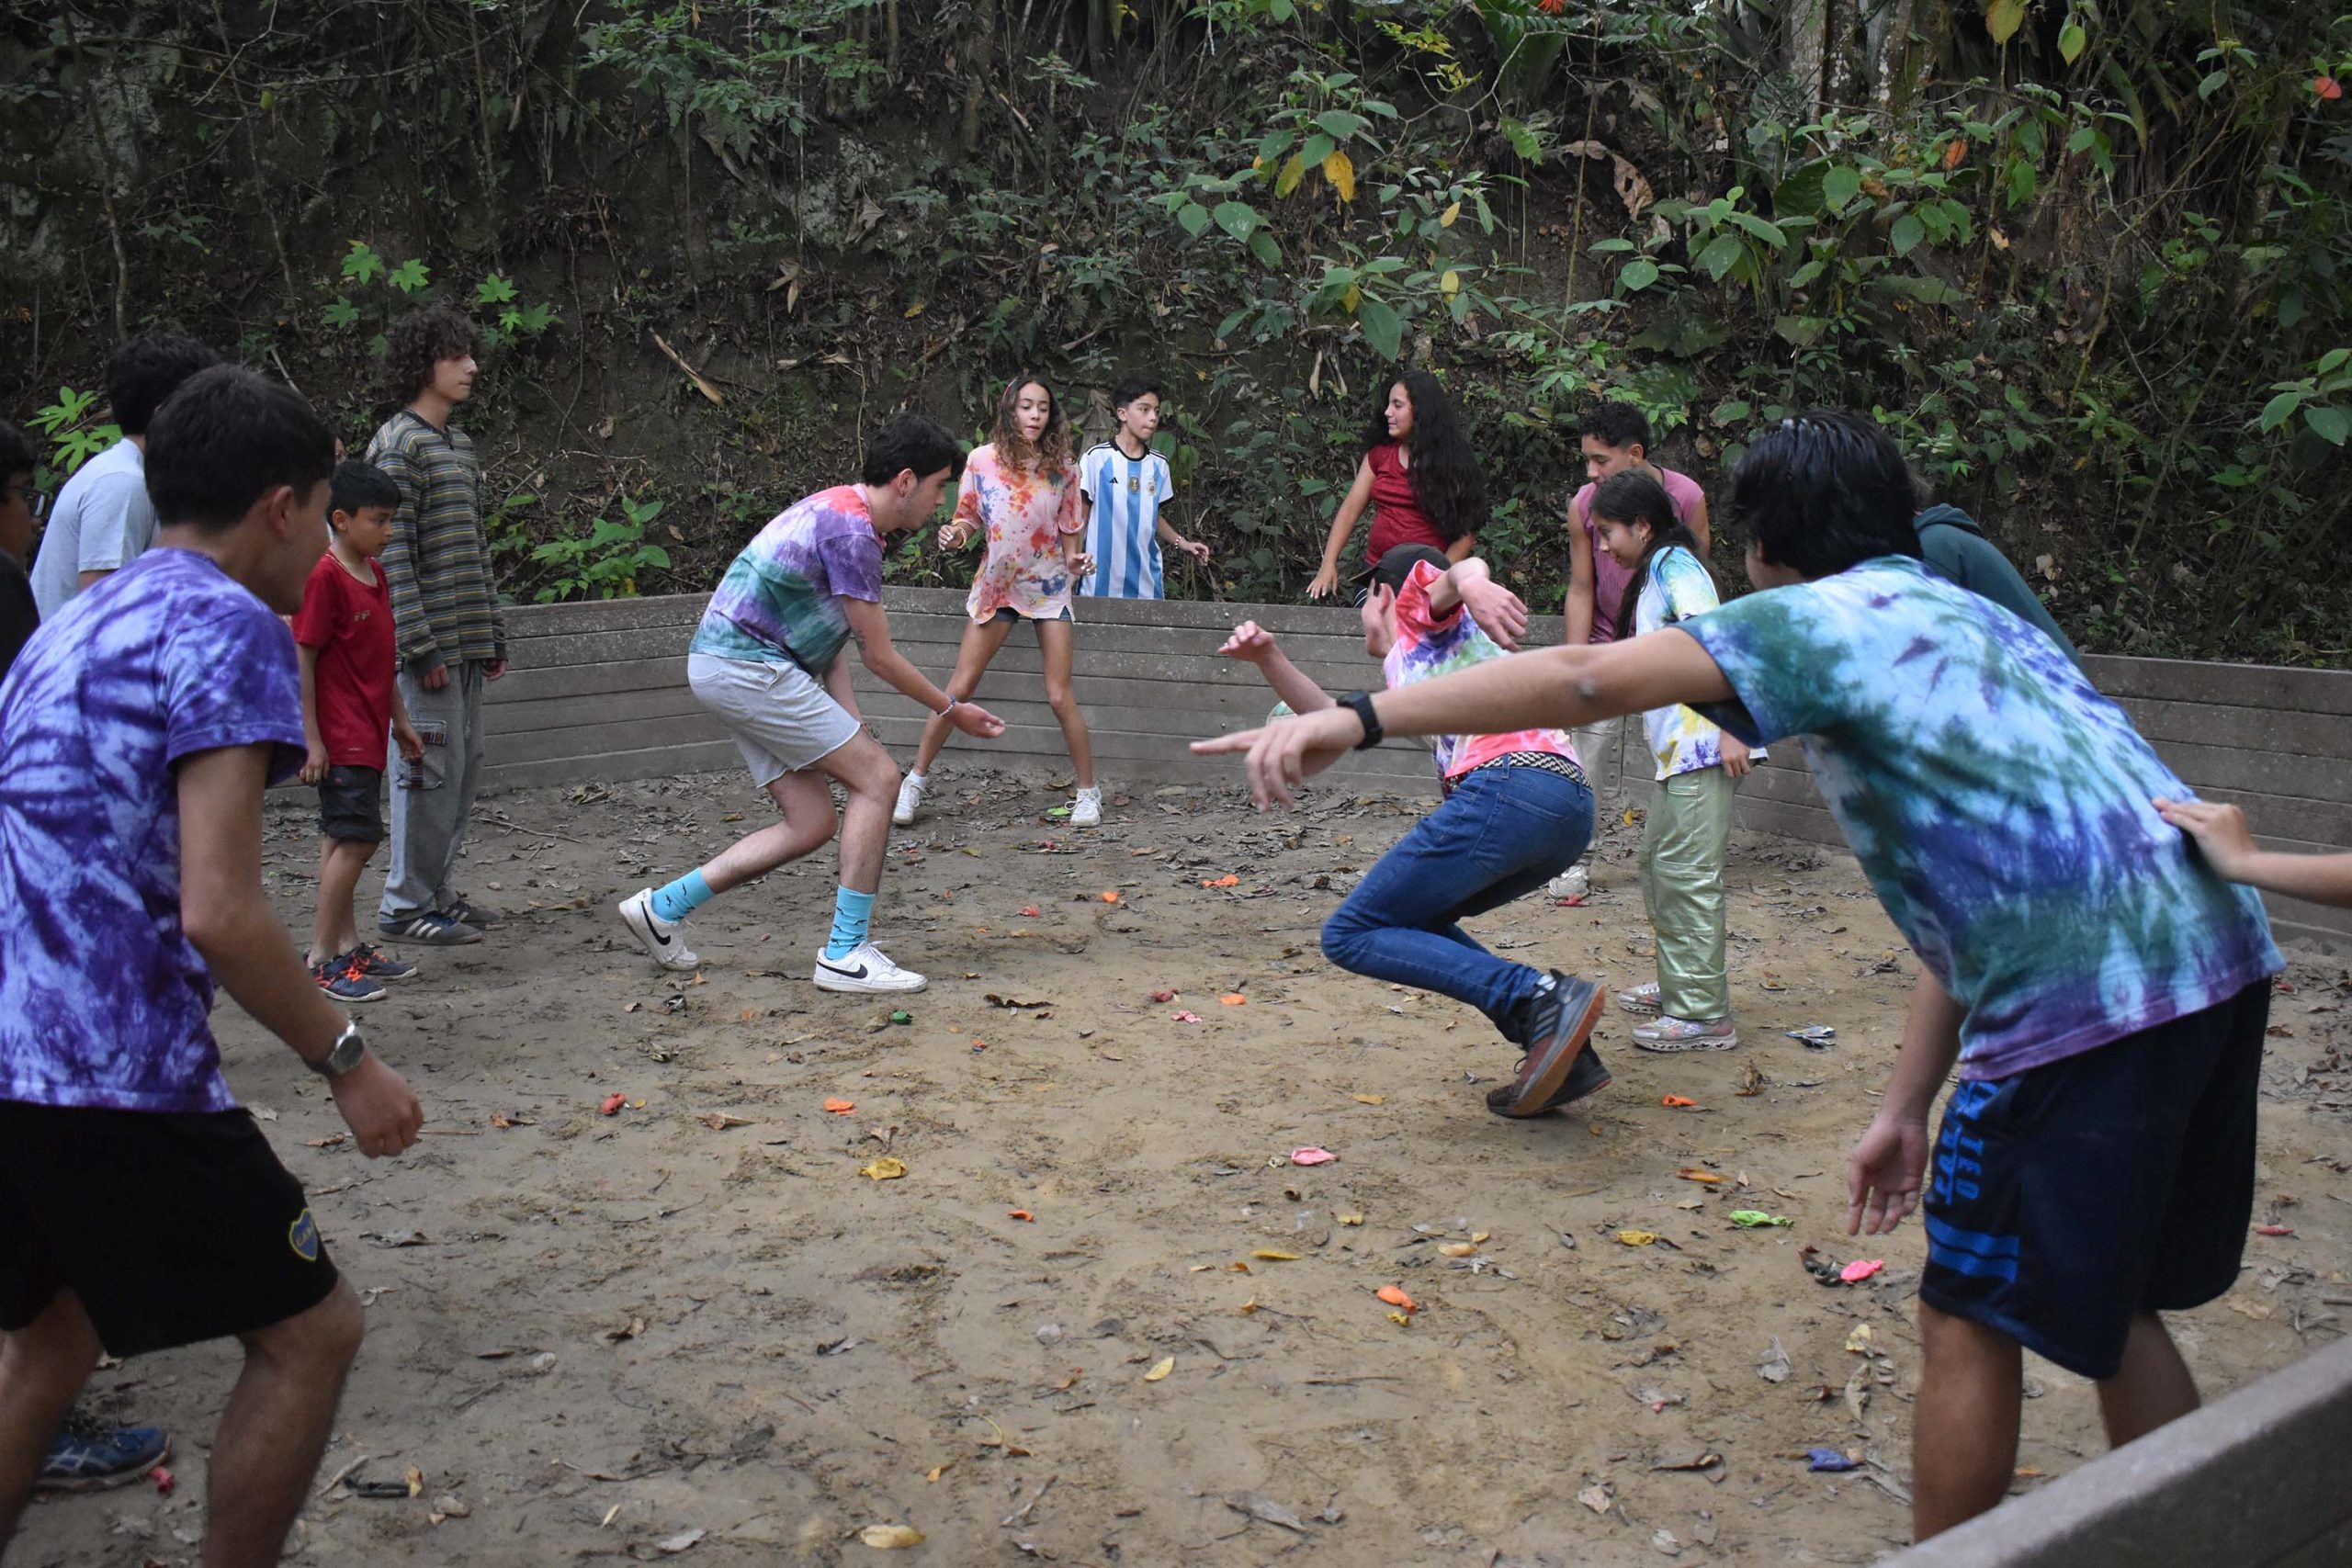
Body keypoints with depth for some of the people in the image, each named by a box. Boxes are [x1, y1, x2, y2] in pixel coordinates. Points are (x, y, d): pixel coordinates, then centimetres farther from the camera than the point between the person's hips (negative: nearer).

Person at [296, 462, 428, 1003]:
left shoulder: (374, 573, 13)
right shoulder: (324, 576, -14)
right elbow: (302, 660, -16)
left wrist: (400, 721, 22)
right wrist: (311, 739, -18)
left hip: (368, 733, 9)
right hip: (341, 736, -9)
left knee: (344, 838, 14)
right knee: (356, 837, -10)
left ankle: (348, 945, 20)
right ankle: (321, 958, -4)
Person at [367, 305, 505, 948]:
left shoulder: (459, 444, 18)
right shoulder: (398, 447, -10)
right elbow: (392, 553, -15)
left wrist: (493, 635, 19)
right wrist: (420, 646, -19)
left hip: (466, 645, 9)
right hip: (429, 645, -9)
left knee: (463, 768, 12)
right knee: (431, 770, -5)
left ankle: (437, 890, 22)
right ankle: (406, 903, 4)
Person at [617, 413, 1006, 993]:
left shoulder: (842, 514, 16)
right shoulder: (852, 529, -17)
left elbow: (826, 636, 15)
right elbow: (880, 656, -13)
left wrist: (849, 726, 6)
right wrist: (952, 711, 0)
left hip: (723, 667, 10)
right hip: (749, 667, -10)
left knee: (812, 822, 7)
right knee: (877, 777, -9)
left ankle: (663, 906, 14)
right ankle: (846, 955, -5)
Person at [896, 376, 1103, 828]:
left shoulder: (1060, 469, -5)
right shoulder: (981, 461, -7)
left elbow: (1069, 530, 5)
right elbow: (968, 520, 3)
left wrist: (1076, 561, -14)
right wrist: (955, 536, -18)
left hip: (1049, 588, -1)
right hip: (996, 586, 1)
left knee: (1060, 697, -5)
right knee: (958, 690, 0)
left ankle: (1089, 793, 9)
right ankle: (914, 782, 12)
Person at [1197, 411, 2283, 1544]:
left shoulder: (1827, 614, -2)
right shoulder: (1964, 619, 25)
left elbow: (1587, 679, -17)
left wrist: (1356, 719, -18)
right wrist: (1907, 1106, 21)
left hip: (2087, 999, -9)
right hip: (2218, 954, 9)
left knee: (1973, 1321, 7)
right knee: (2104, 1304, 23)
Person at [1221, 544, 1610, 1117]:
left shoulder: (1416, 605, 17)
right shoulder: (1407, 681, 39)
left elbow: (1466, 569, -5)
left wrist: (1472, 583, -30)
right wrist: (1268, 657, 29)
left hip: (1506, 786, -9)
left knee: (1351, 936, -2)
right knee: (1409, 922, 24)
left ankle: (1543, 998, -18)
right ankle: (1564, 1056, 8)